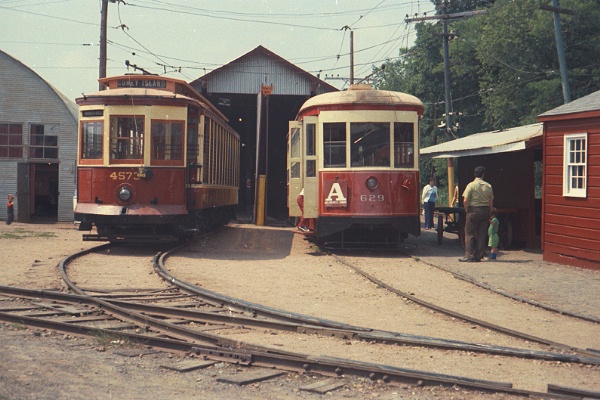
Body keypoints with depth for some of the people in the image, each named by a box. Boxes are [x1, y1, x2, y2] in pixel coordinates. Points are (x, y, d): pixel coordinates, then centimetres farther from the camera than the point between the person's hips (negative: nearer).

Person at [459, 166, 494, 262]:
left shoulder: (471, 185, -7)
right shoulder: (488, 186, 5)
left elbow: (465, 201, -13)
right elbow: (491, 202, 7)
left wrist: (466, 210, 1)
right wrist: (489, 214, 14)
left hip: (473, 210, -4)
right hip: (485, 210, 4)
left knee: (469, 234, 2)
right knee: (482, 235, 9)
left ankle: (469, 256, -1)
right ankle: (479, 256, 11)